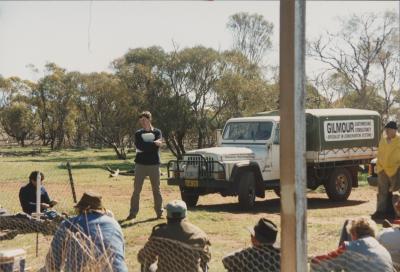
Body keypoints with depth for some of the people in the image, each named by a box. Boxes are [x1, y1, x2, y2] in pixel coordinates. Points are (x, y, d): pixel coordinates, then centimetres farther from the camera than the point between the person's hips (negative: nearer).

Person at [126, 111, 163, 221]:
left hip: (154, 165, -1)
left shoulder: (157, 132, 6)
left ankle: (159, 212, 13)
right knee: (136, 189, 0)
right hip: (140, 164, 1)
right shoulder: (138, 133, 7)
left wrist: (145, 147, -15)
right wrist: (153, 144, -10)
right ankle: (133, 213, 3)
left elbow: (157, 144, -13)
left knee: (156, 189, 5)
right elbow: (139, 146, -11)